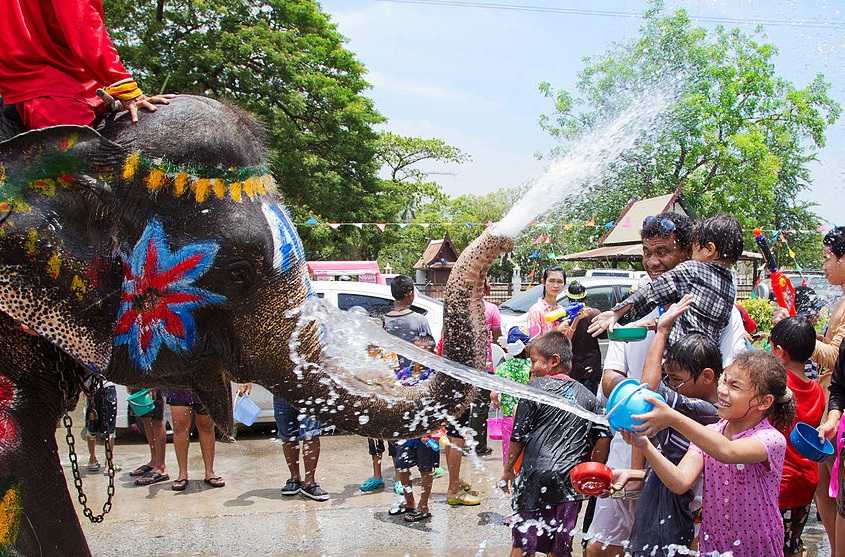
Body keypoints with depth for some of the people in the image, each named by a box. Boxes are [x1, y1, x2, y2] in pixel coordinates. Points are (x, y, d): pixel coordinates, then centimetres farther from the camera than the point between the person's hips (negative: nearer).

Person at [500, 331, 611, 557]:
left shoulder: (536, 388, -5)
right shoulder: (587, 395, 7)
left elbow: (519, 436, -4)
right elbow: (603, 437, 4)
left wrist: (508, 469, 8)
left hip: (536, 478, -4)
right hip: (571, 483, 4)